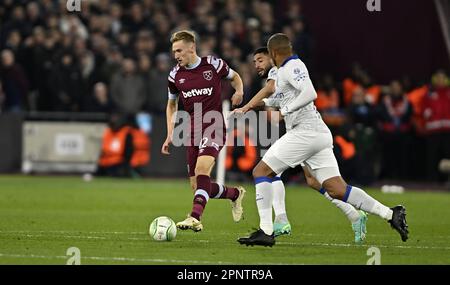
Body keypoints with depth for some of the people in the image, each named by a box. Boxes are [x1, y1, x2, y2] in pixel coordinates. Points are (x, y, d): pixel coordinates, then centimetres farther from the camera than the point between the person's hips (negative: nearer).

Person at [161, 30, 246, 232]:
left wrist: (239, 92, -6)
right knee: (197, 187, 3)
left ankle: (195, 218, -38)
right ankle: (235, 194, 31)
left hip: (214, 127, -5)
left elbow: (234, 77, 15)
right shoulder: (175, 75, 6)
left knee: (202, 168, -30)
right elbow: (172, 104, 21)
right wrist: (170, 135, 12)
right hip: (193, 132, 5)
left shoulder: (213, 64, -4)